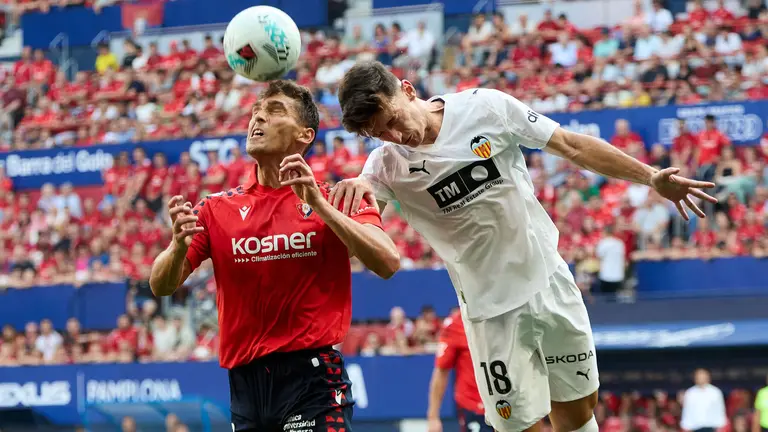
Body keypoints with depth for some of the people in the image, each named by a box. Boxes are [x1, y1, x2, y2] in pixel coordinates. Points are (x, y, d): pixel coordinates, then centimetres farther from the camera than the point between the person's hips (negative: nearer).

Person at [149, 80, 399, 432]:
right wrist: (179, 245, -16)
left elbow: (387, 263, -14)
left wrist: (319, 205, -20)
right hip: (245, 383, 4)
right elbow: (161, 286, 6)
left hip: (313, 378, -3)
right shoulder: (218, 208, 9)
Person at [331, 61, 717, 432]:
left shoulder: (487, 106, -11)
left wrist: (651, 177, -6)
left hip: (550, 280, 1)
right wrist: (352, 189, -46)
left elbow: (573, 147, -4)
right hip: (491, 310, -1)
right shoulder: (387, 165, -11)